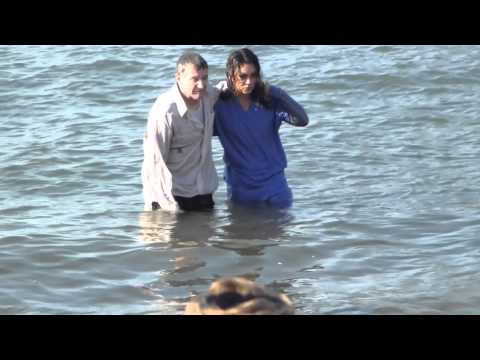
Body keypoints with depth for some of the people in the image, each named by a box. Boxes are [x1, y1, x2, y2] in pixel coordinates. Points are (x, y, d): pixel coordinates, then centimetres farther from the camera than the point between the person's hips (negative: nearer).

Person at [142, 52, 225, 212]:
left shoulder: (208, 95, -3)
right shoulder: (165, 112, -22)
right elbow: (155, 162, -20)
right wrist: (170, 205, -21)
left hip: (203, 193, 7)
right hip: (173, 195, -7)